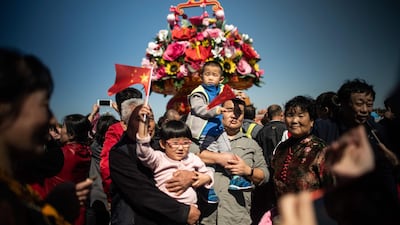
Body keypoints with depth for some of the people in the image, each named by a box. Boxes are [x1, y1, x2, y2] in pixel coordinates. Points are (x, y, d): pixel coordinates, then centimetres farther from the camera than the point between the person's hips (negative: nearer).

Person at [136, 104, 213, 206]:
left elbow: (207, 172, 27)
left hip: (190, 205, 3)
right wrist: (143, 122, -26)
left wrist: (206, 178, 2)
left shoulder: (193, 159, 13)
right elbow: (143, 153, -18)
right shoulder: (158, 159, 1)